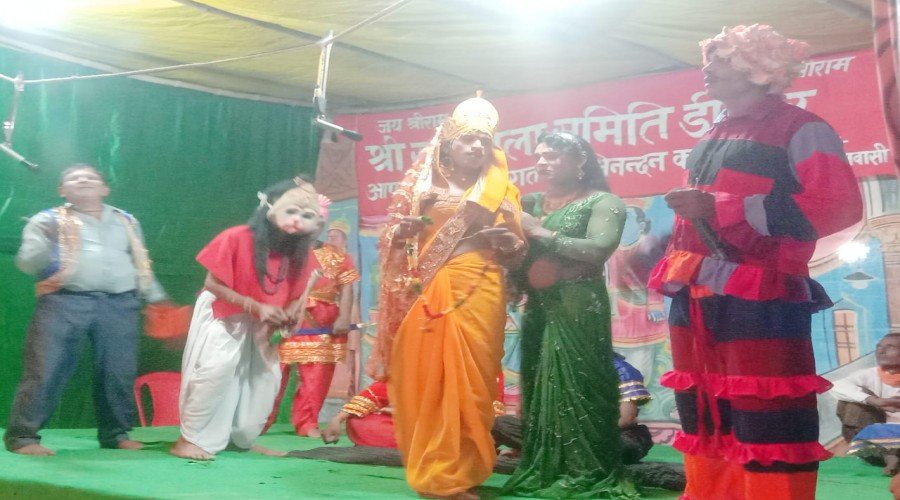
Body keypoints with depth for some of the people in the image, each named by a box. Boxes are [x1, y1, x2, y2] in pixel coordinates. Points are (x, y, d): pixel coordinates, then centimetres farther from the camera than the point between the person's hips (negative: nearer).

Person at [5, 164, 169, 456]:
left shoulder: (126, 221, 21)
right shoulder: (48, 220, 11)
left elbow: (141, 264, 27)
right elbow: (27, 263, 1)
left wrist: (156, 298, 21)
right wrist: (49, 241, -16)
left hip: (119, 306, 3)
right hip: (65, 303, -3)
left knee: (119, 373, 3)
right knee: (46, 370, -6)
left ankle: (116, 434, 17)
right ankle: (22, 435, 2)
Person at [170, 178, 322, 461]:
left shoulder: (301, 253, -9)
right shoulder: (237, 238, -24)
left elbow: (295, 296, 4)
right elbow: (212, 284, -20)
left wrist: (288, 317, -20)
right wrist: (256, 307, -27)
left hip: (261, 324, 6)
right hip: (223, 316, -6)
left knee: (266, 376, 4)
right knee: (216, 369, -19)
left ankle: (242, 440, 19)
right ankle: (190, 439, -8)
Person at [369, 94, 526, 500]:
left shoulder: (501, 190, 14)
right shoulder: (422, 184, 12)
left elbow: (517, 252, 12)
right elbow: (393, 240, 10)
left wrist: (505, 241, -9)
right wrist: (410, 223, -11)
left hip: (478, 294, 0)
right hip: (424, 293, 0)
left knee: (468, 382, -4)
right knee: (424, 381, -2)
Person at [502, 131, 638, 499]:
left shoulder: (603, 202, -2)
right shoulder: (534, 202, 14)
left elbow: (598, 250, -16)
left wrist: (540, 232, -12)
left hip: (579, 309, -5)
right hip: (538, 310, 5)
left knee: (578, 387, -5)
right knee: (540, 387, 3)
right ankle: (542, 470, 11)